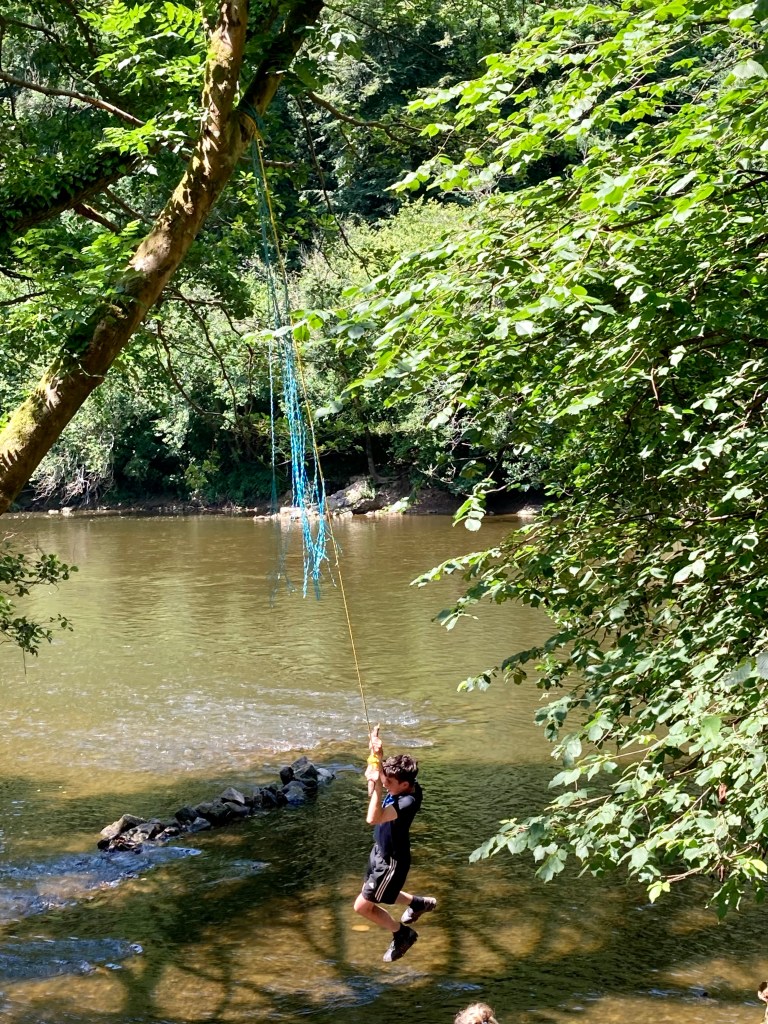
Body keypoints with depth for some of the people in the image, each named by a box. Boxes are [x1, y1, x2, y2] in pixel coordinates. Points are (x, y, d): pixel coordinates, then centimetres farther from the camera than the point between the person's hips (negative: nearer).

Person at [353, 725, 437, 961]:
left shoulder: (409, 801, -36)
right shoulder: (400, 785, -12)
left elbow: (373, 818, -46)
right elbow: (376, 774, 7)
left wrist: (377, 786, -48)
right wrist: (376, 754, -11)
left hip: (392, 861, -9)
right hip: (380, 851, 9)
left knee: (362, 906, 1)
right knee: (375, 894, 28)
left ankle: (402, 933, 23)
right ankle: (419, 903, 47)